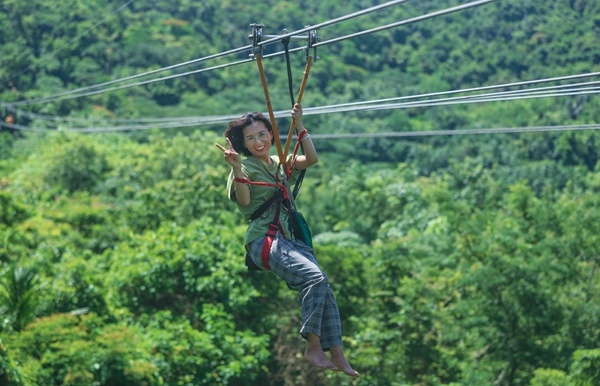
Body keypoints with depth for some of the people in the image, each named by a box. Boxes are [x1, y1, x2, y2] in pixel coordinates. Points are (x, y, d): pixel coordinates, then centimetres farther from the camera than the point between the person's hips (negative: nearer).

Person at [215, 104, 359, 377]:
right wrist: (236, 167, -29)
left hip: (290, 237, 6)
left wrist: (299, 127, -3)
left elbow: (311, 159, 3)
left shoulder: (280, 163, 17)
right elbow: (244, 200, -17)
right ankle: (313, 346, -20)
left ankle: (337, 354, -5)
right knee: (315, 277, -26)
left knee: (323, 290, -7)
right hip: (263, 239, -6)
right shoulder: (245, 168, 0)